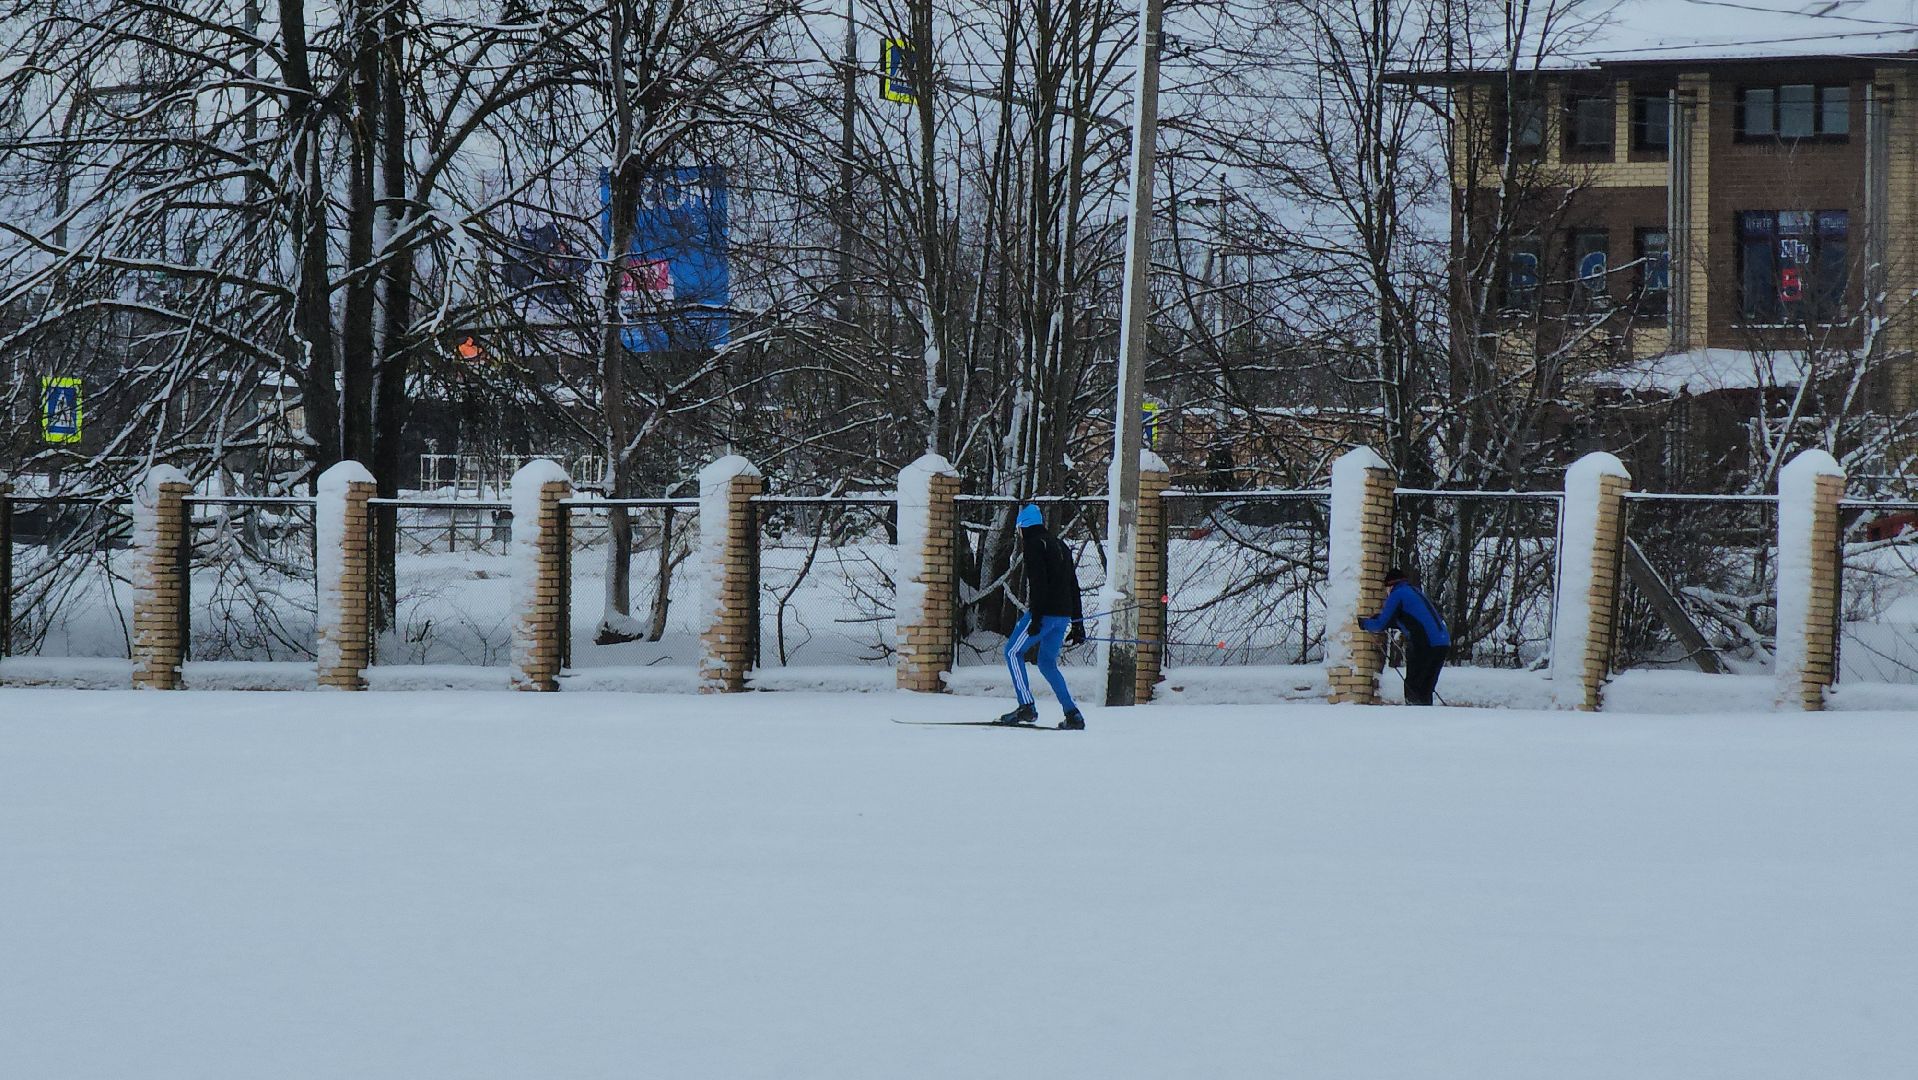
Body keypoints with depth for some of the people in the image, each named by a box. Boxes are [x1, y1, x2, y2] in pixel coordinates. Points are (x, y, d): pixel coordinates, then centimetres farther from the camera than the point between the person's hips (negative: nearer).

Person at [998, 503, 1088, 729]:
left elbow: (1038, 583, -17)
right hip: (1064, 615, 8)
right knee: (1047, 662, 14)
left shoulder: (1035, 544, -6)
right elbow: (1073, 586, 21)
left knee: (1013, 652, 2)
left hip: (1044, 613, -8)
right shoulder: (1060, 545, 21)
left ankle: (1027, 706, -9)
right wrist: (1078, 623, 22)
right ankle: (1073, 715, 3)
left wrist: (1035, 617, -21)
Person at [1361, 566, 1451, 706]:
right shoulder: (1416, 592, 25)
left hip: (1424, 646, -8)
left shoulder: (1397, 594, 0)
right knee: (1425, 689, 14)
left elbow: (1381, 625, -1)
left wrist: (1364, 623, 18)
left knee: (1412, 688, -1)